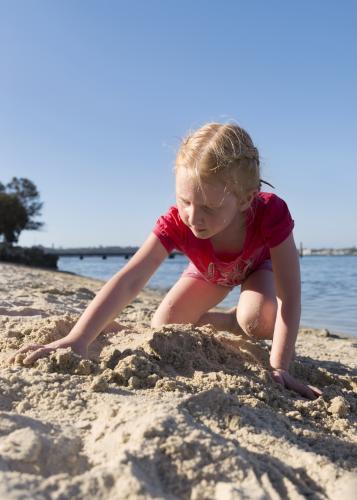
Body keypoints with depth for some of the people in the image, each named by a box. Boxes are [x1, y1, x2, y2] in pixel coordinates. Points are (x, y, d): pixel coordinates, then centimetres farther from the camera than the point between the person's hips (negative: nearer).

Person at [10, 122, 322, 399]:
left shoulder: (271, 213, -45)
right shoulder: (177, 222, -39)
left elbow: (290, 297, -42)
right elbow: (129, 281, -49)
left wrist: (279, 368, -48)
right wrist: (77, 339, -60)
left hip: (259, 264, -2)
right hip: (211, 271, 3)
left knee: (257, 321, -34)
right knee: (162, 325, -5)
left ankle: (238, 320, 2)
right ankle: (227, 321, 20)